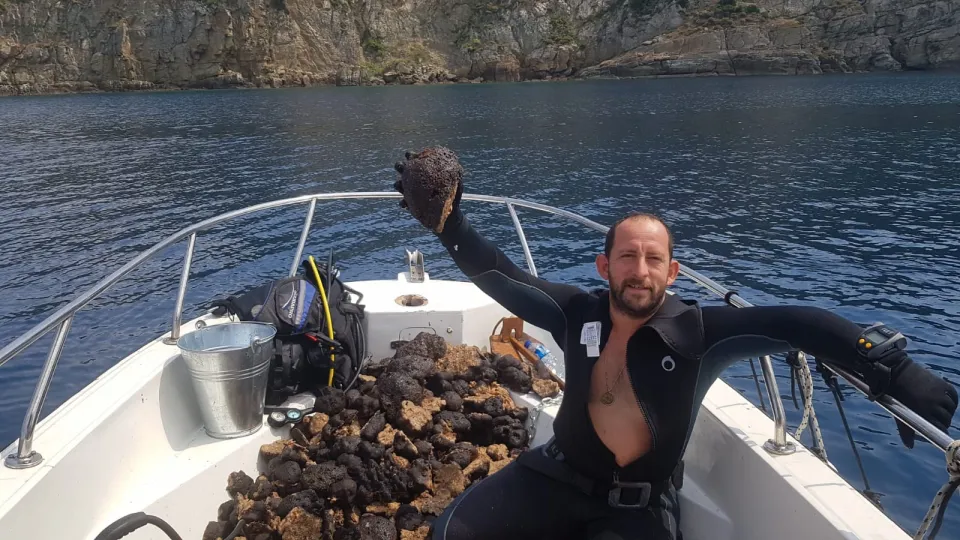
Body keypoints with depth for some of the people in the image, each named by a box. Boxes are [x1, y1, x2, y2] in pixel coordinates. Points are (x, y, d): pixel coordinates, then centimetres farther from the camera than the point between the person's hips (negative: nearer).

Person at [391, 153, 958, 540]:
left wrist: (897, 372, -33)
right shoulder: (578, 312, -8)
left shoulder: (699, 331, -17)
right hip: (561, 474, 3)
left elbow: (795, 324, -24)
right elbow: (503, 278, -4)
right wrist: (449, 223, -11)